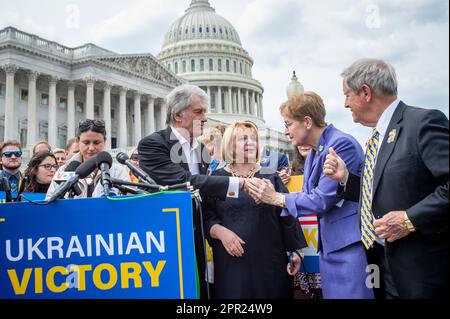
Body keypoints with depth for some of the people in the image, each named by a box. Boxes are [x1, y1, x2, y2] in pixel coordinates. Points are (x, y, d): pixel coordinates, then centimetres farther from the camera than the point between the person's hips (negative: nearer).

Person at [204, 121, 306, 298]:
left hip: (269, 261, 1)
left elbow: (287, 215, 6)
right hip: (232, 263, -1)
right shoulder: (216, 179, 4)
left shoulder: (270, 178, 8)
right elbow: (205, 216, 0)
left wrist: (296, 251, 3)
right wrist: (221, 232, -18)